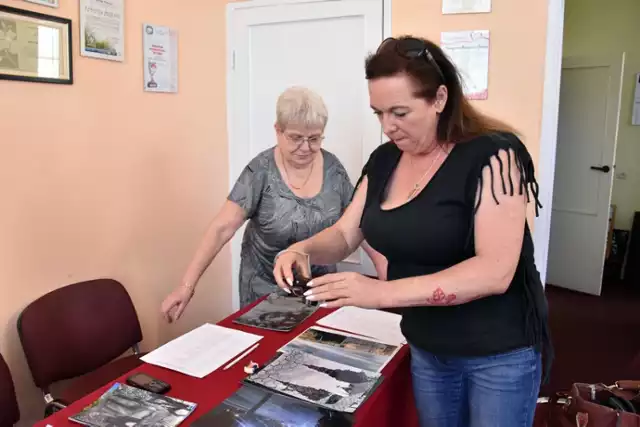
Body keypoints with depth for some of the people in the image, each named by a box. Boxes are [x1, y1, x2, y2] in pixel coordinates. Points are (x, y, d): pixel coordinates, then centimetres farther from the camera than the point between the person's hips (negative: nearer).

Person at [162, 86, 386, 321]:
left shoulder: (333, 168, -6)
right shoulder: (260, 171, -16)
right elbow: (222, 228, -19)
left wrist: (386, 268, -6)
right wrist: (187, 284, -24)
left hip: (319, 286, 3)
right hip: (266, 288, -2)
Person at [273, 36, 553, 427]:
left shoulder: (492, 154, -20)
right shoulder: (384, 160, -1)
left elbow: (495, 272, -28)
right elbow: (344, 235, 4)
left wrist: (383, 293, -35)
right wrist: (304, 250, -18)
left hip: (499, 353, -5)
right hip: (426, 348, 5)